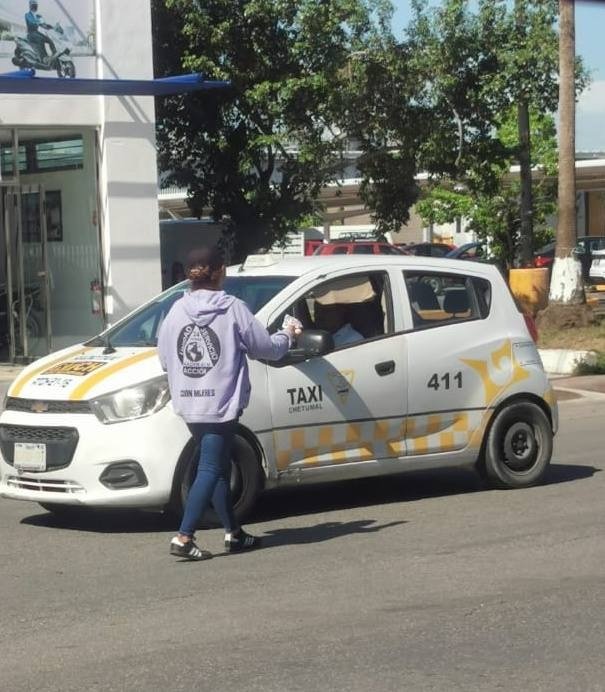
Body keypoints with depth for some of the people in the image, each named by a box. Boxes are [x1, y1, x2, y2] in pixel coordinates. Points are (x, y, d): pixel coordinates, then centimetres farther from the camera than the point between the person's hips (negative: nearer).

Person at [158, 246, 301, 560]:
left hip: (189, 405, 5)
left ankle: (233, 533, 24)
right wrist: (287, 335, 19)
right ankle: (183, 538, -10)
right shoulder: (232, 308, -9)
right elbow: (266, 348, -2)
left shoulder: (177, 310, 1)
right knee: (211, 470, -2)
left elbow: (164, 357, 6)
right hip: (221, 404, -5)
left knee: (219, 467, 17)